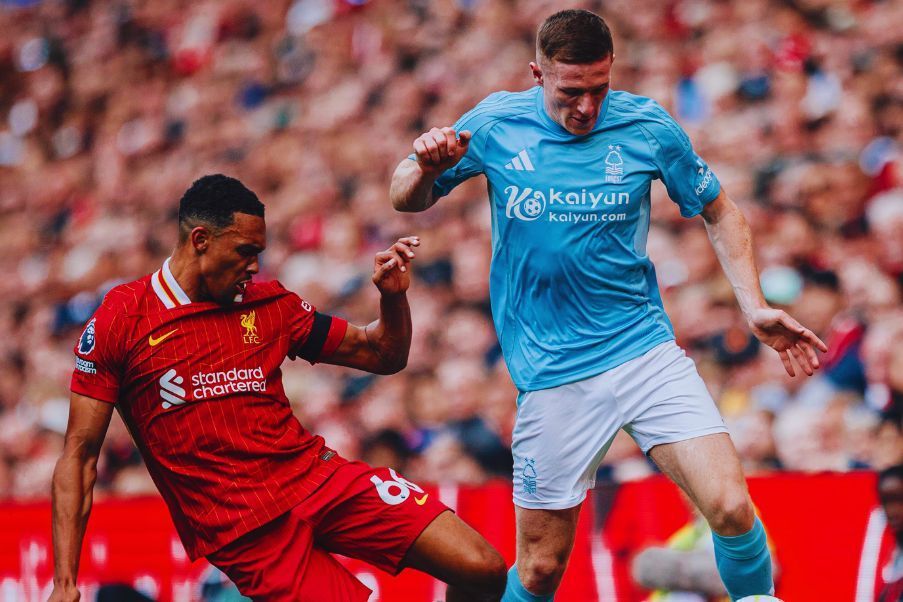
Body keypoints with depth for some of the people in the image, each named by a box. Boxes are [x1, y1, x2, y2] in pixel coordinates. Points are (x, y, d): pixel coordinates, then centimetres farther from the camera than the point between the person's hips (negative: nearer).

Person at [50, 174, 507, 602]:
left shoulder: (269, 304, 10)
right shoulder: (119, 321, -2)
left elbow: (383, 356, 19)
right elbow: (80, 455, -2)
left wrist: (393, 295, -3)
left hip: (321, 479, 4)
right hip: (242, 533, -4)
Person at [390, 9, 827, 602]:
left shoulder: (646, 126, -1)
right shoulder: (495, 125, -2)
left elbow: (720, 212, 13)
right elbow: (406, 199, 10)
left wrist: (755, 308, 1)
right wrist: (426, 168, -14)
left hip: (647, 352, 1)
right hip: (552, 375, -1)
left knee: (733, 509, -16)